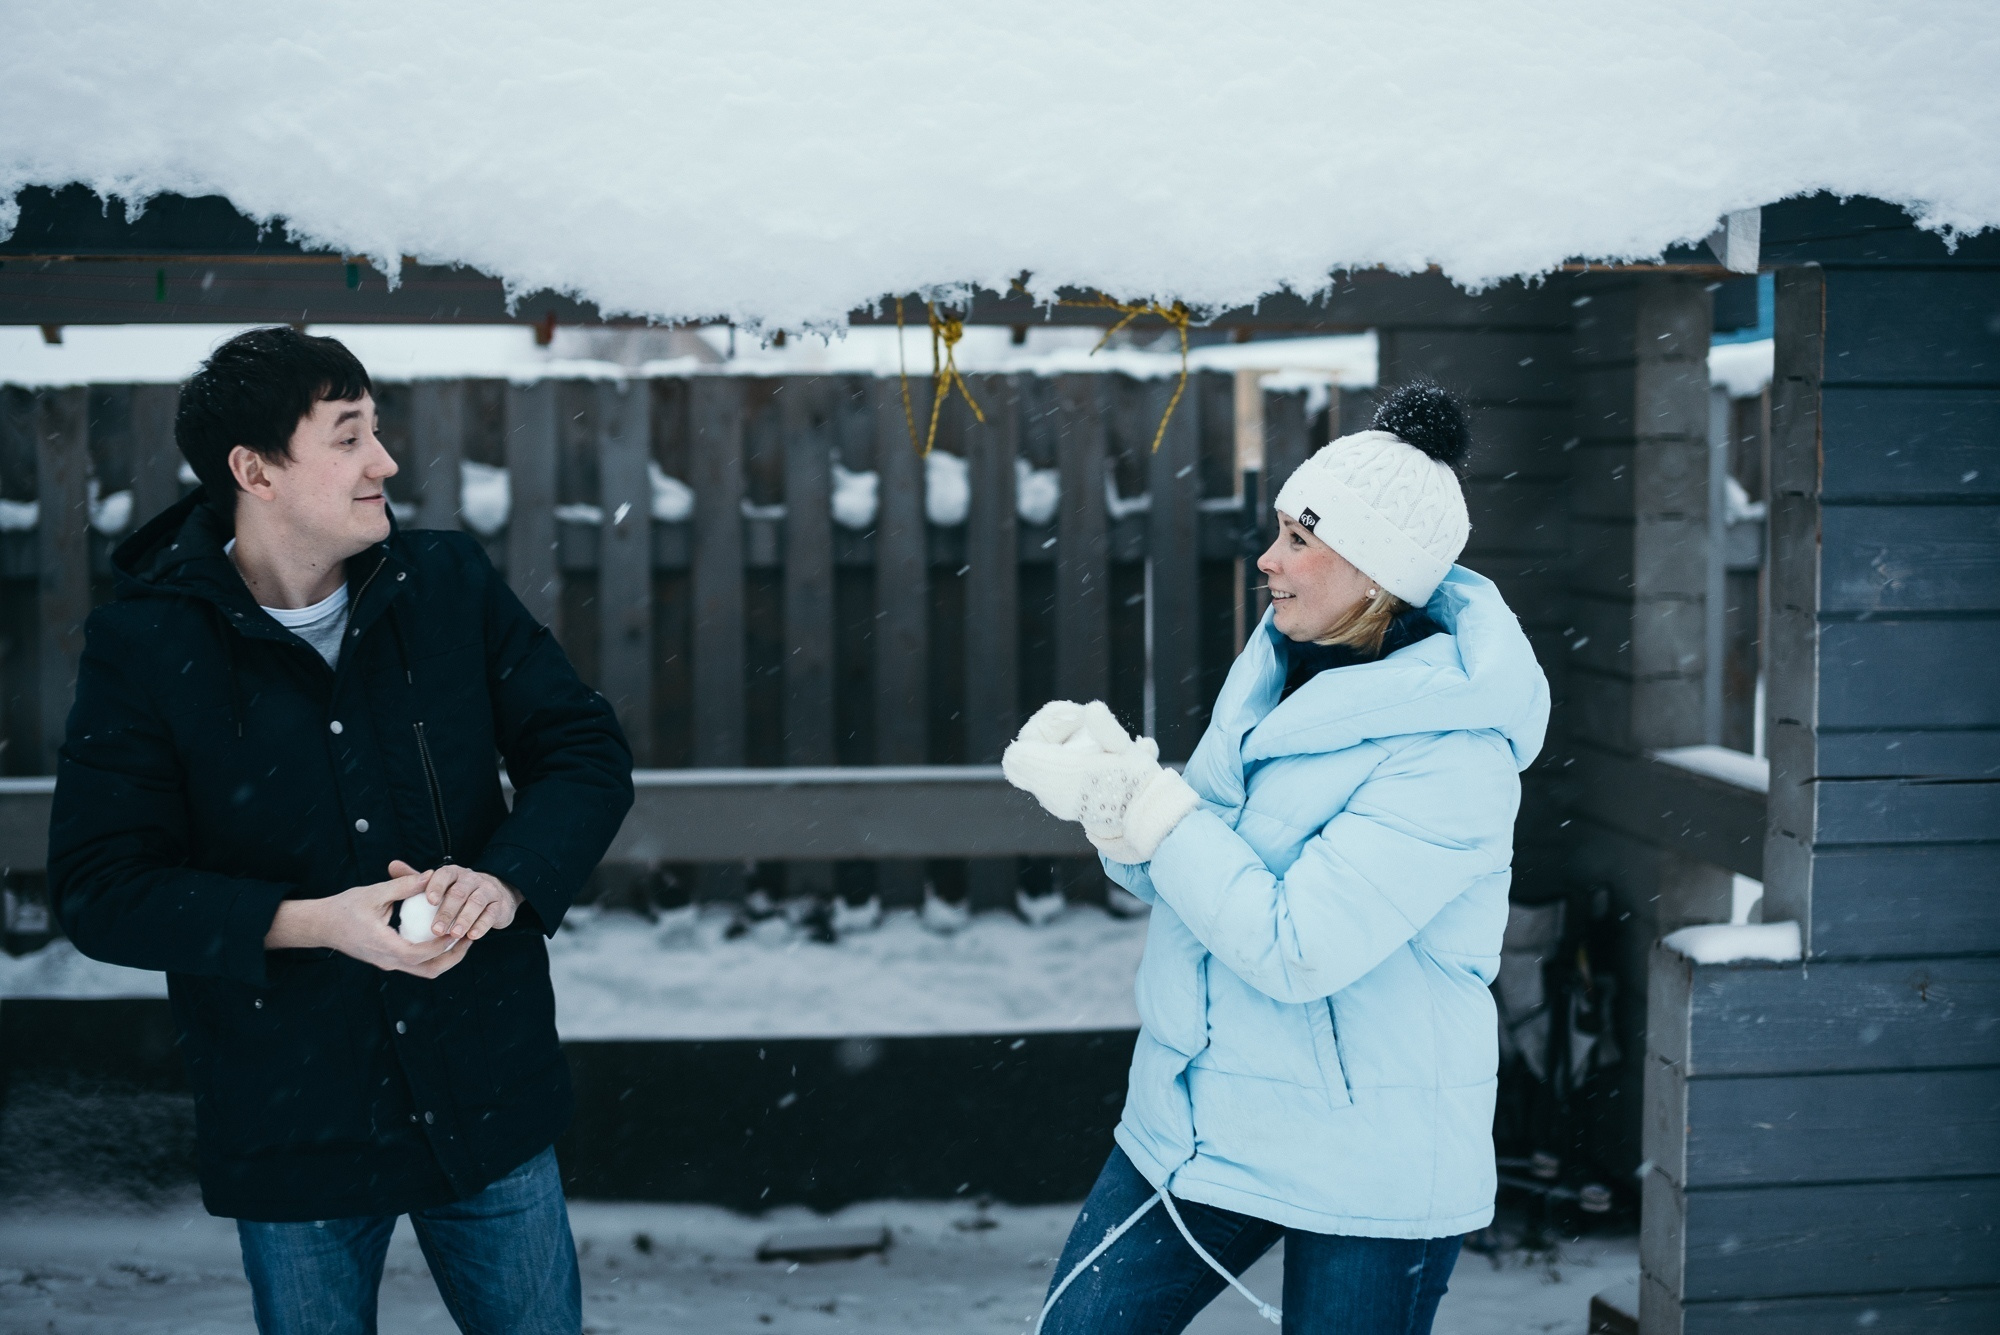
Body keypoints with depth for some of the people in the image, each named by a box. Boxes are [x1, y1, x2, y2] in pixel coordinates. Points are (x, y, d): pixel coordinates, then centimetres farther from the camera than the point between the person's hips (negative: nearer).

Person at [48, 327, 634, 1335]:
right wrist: (313, 921, -24)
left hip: (487, 1092, 3)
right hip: (290, 1128, -2)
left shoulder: (450, 584, -1)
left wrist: (505, 881, -19)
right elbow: (100, 890, -12)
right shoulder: (144, 645, -10)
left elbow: (587, 753, 1)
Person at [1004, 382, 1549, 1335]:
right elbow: (1186, 877, 9)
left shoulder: (1451, 753, -20)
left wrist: (1142, 802, -20)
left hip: (1369, 1172, -7)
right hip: (1194, 1123, 7)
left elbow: (1292, 948, -26)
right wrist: (1103, 782, -11)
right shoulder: (1275, 669, 5)